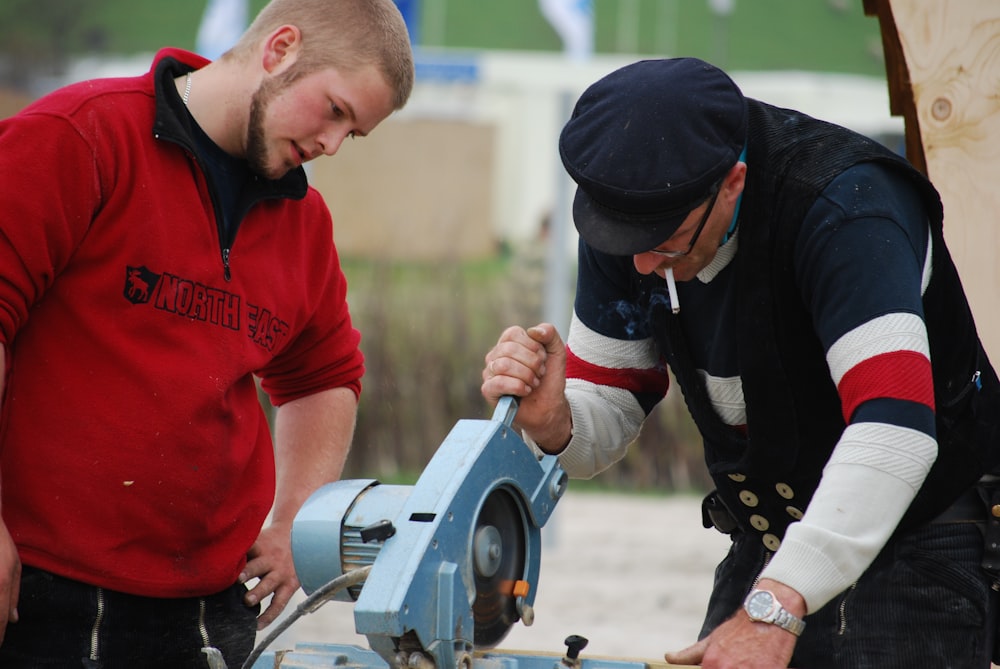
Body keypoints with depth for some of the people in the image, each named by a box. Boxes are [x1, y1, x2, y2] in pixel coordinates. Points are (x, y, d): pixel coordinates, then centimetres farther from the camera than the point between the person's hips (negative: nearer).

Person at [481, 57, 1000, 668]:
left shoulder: (846, 207, -27)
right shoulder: (630, 206, -6)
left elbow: (893, 432, -39)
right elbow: (605, 412, 0)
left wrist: (774, 608, -45)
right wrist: (551, 422, -26)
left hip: (915, 544, -6)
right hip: (768, 552, 6)